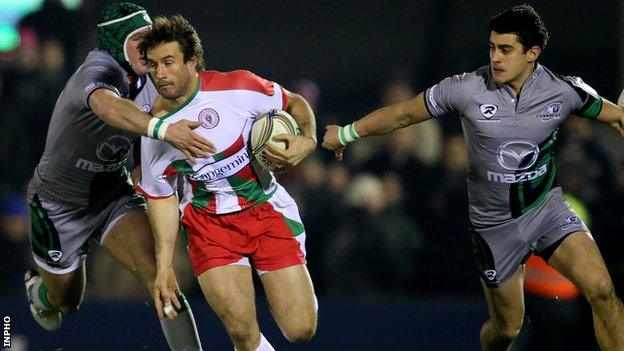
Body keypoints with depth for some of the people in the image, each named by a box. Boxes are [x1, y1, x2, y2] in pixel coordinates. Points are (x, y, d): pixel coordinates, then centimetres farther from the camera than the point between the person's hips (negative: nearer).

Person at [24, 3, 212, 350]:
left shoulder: (148, 82, -11)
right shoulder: (97, 74, -33)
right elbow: (107, 106, -57)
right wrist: (162, 129, -75)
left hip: (114, 193, 4)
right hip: (60, 203, -4)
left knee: (157, 273, -22)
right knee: (66, 301, 18)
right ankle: (38, 287, 54)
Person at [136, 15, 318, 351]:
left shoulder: (238, 87, -16)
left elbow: (295, 104, 1)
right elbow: (161, 197, 4)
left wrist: (307, 140, -19)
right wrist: (164, 267, 1)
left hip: (267, 209, 0)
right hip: (208, 221, 0)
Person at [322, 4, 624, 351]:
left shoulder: (565, 90, -10)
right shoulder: (466, 89, -15)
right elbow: (402, 114, -2)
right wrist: (346, 133, 8)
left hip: (547, 207, 1)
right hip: (495, 224, -1)